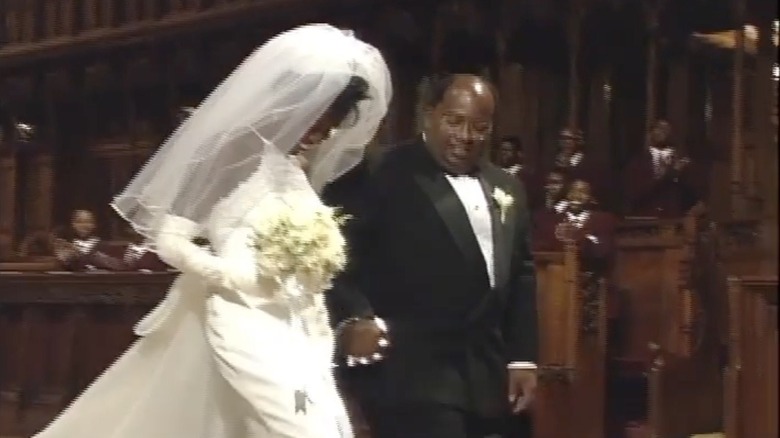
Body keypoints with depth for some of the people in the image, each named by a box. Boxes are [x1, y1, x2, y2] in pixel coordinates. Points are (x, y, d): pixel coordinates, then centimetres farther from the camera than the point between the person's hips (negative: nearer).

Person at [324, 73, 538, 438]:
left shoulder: (508, 190, 16)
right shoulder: (381, 174, -7)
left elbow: (520, 277, 20)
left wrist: (523, 358, 14)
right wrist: (352, 318, -25)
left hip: (486, 377, 7)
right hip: (413, 373, -7)